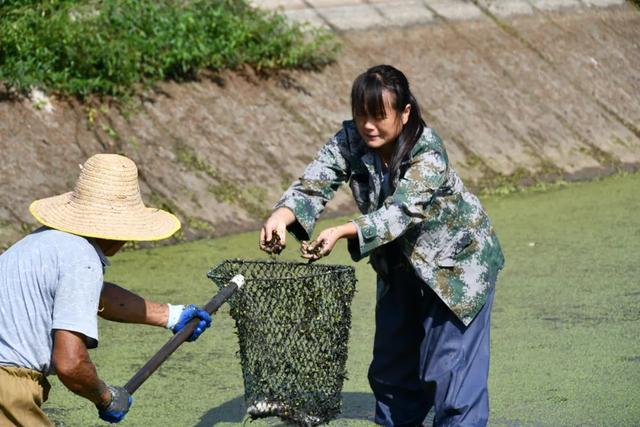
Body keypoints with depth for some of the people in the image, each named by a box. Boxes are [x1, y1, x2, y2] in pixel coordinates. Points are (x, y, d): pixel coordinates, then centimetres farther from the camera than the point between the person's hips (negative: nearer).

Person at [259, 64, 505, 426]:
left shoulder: (427, 153, -31)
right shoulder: (350, 141, -16)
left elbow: (401, 211, -43)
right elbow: (315, 182, -28)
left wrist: (341, 232, -58)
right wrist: (282, 215, -51)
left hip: (458, 263, -6)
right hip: (401, 266, 6)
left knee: (451, 366, -10)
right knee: (393, 365, 15)